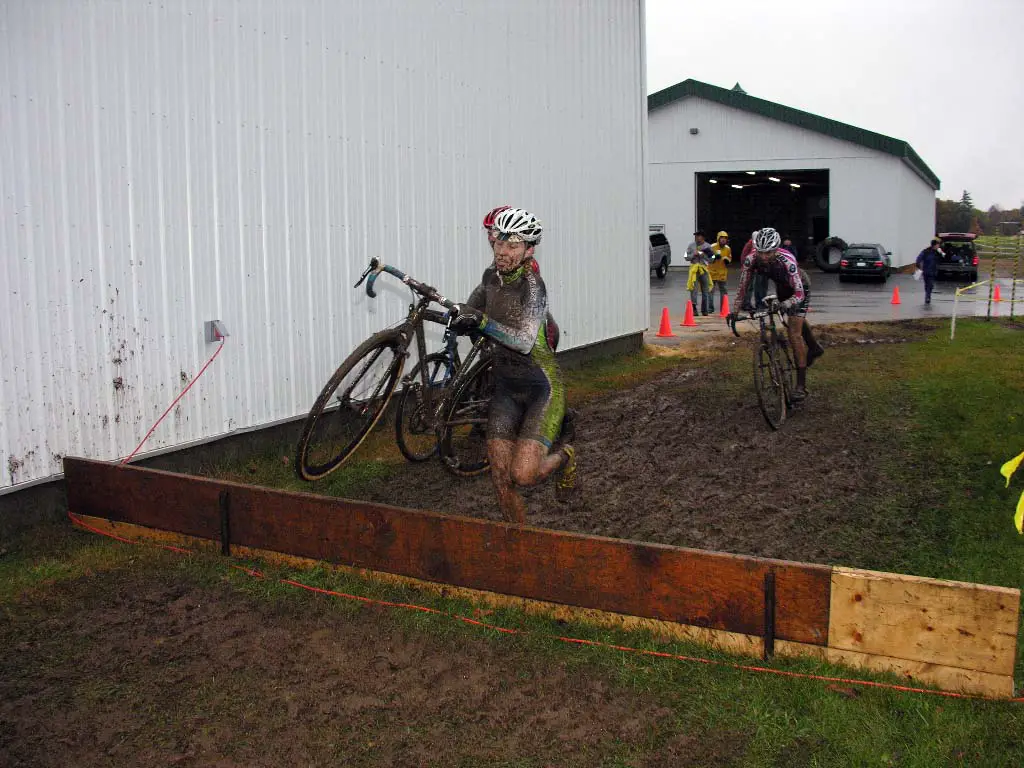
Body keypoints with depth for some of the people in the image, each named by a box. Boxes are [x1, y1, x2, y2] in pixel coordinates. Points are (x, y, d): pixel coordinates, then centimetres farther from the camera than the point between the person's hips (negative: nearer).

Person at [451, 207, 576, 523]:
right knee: (500, 480, -1)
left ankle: (563, 457, 14)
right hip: (506, 387, 6)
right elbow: (477, 301, 28)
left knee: (523, 474, -19)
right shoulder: (491, 275, 1)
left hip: (542, 389, -6)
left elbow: (525, 341, -33)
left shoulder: (533, 285, -18)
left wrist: (483, 321, -41)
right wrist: (464, 317, 12)